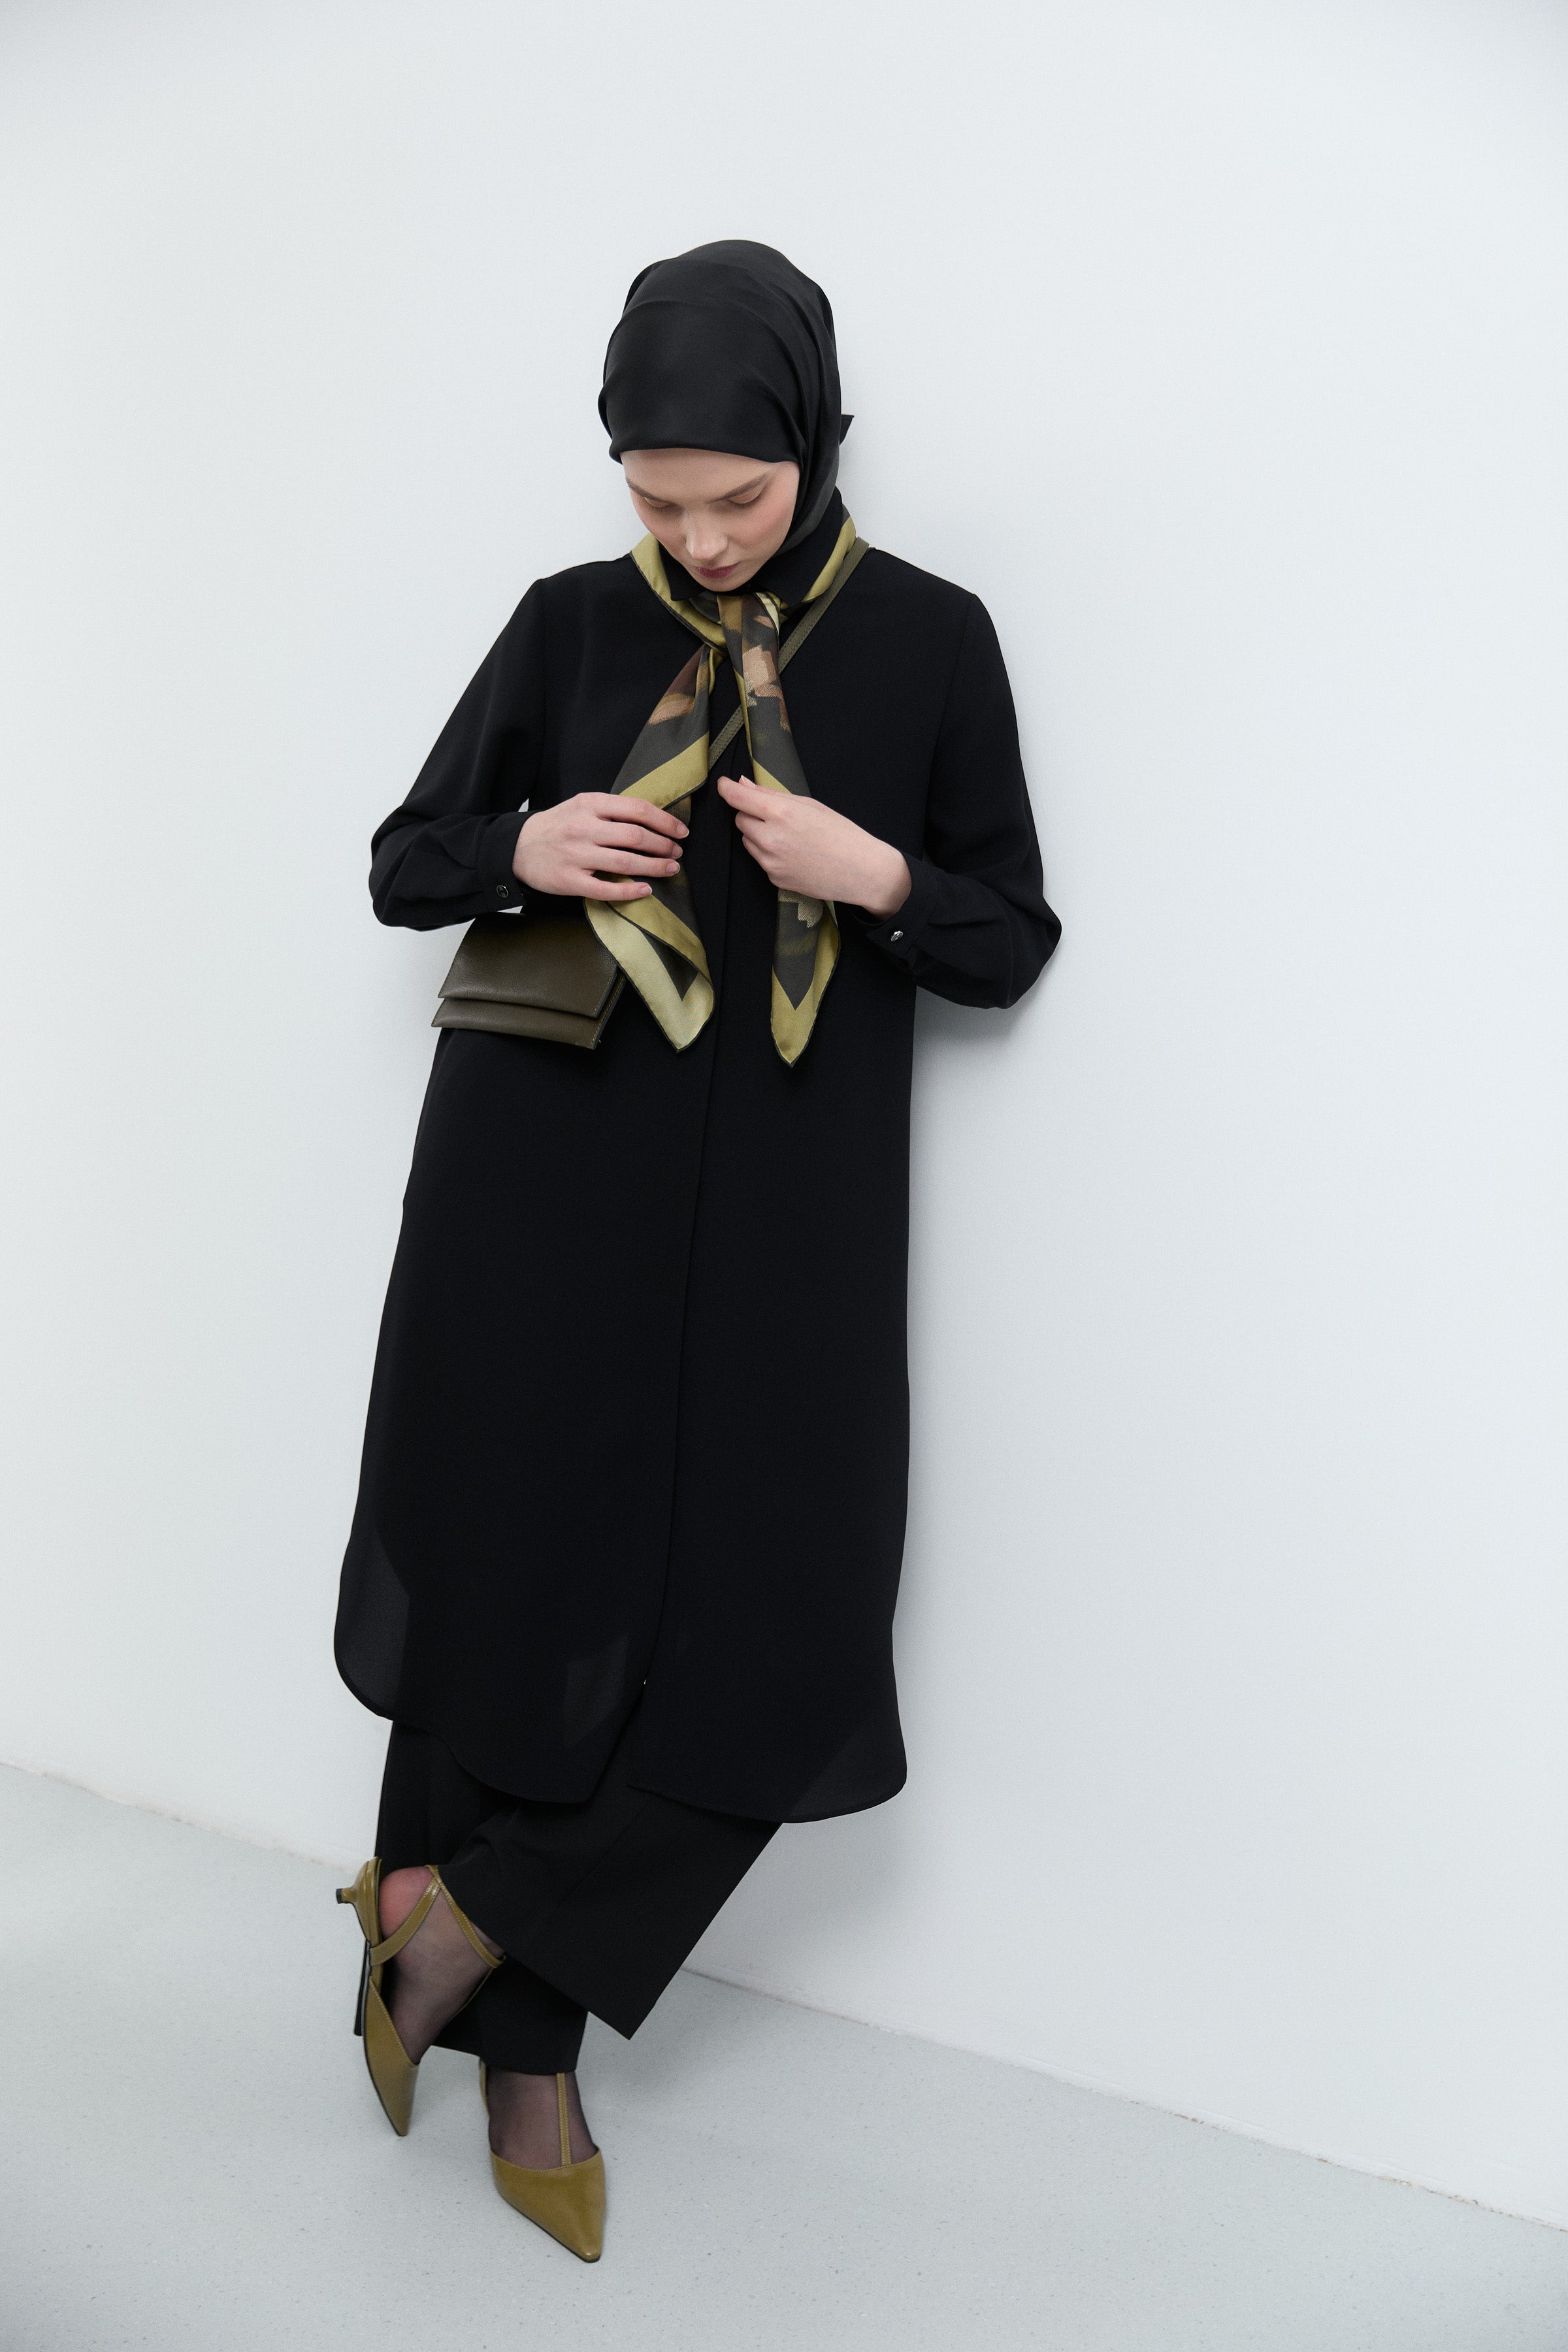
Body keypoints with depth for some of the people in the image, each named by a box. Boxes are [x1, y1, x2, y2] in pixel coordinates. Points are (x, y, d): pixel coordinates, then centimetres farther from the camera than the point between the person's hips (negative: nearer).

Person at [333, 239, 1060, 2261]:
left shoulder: (929, 643, 2)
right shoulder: (570, 627, 4)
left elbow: (1011, 946, 4)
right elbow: (405, 865, 10)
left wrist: (879, 877, -16)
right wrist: (525, 848, -11)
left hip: (783, 1217, 1)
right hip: (543, 1189, 0)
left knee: (773, 1630, -3)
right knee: (521, 1584, 3)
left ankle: (468, 1915, 20)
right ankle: (525, 2055, 24)